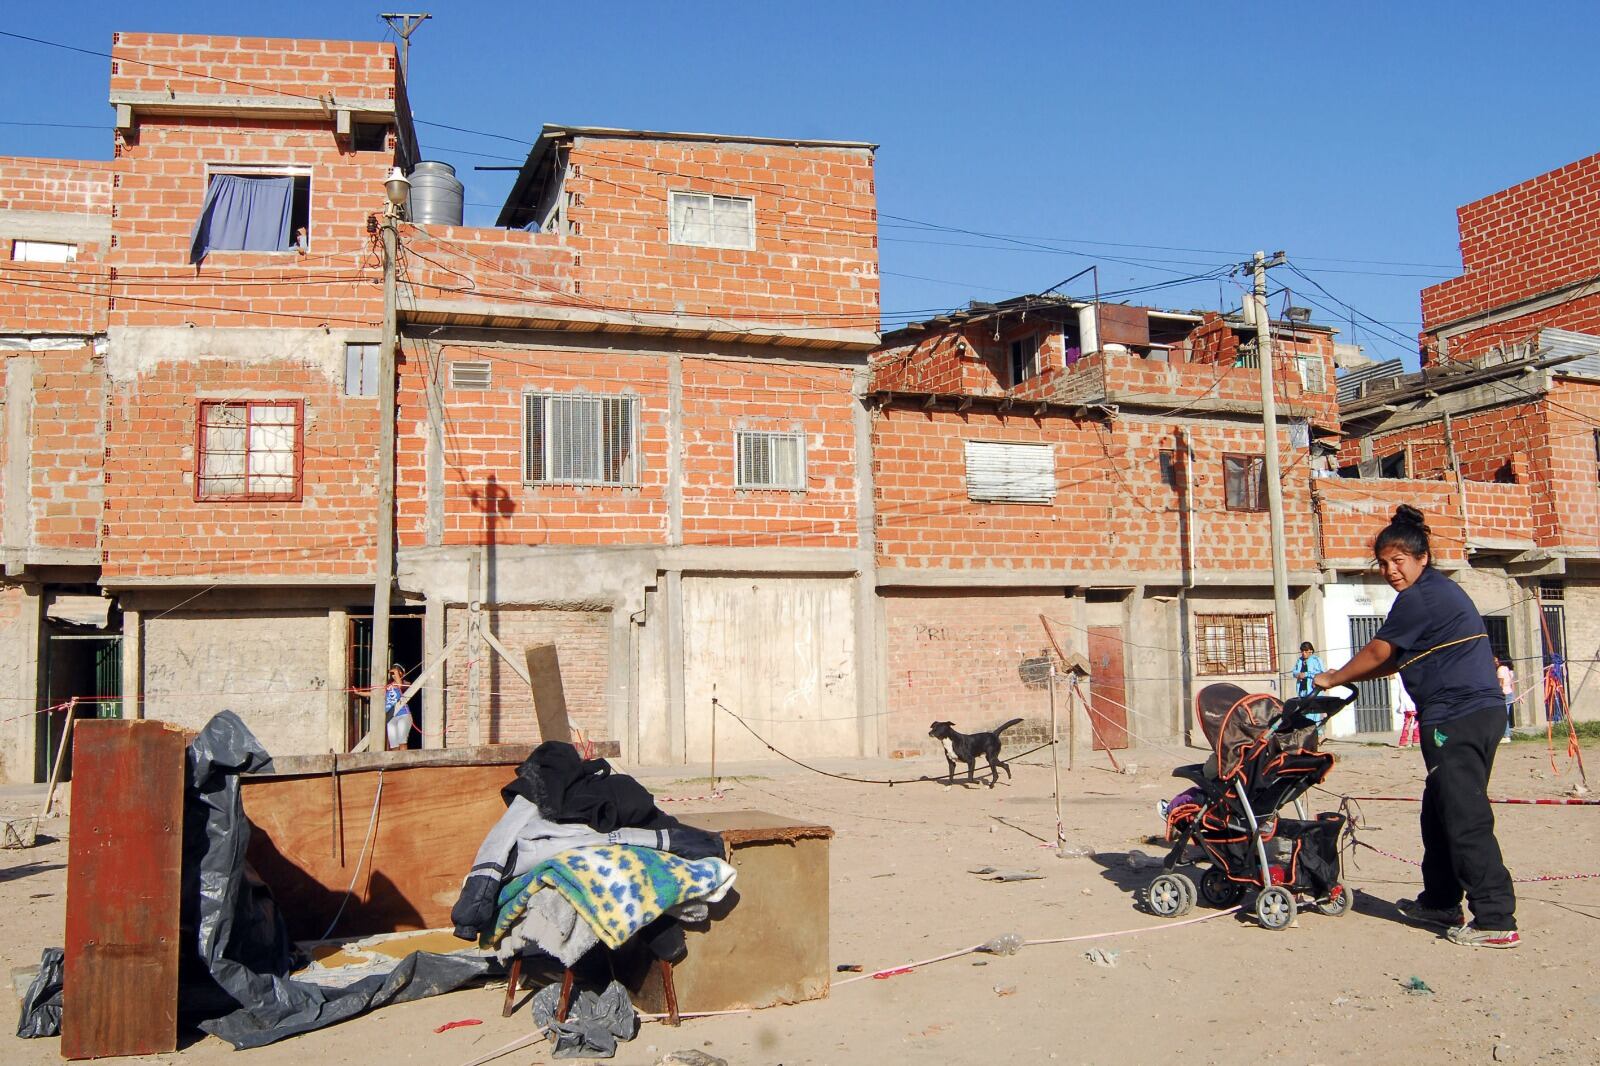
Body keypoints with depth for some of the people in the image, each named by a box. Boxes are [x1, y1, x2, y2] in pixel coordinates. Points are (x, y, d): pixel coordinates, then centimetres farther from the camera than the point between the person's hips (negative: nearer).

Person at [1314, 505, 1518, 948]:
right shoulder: (1441, 591, 21)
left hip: (1458, 718, -11)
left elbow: (1378, 652, -4)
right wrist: (1345, 678, 22)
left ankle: (1496, 920, -9)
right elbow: (1399, 660, 24)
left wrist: (1334, 679, 10)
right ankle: (1440, 902, 26)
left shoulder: (1419, 598, -11)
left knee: (1465, 817, -9)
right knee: (1440, 812, 17)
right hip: (1480, 711, 11)